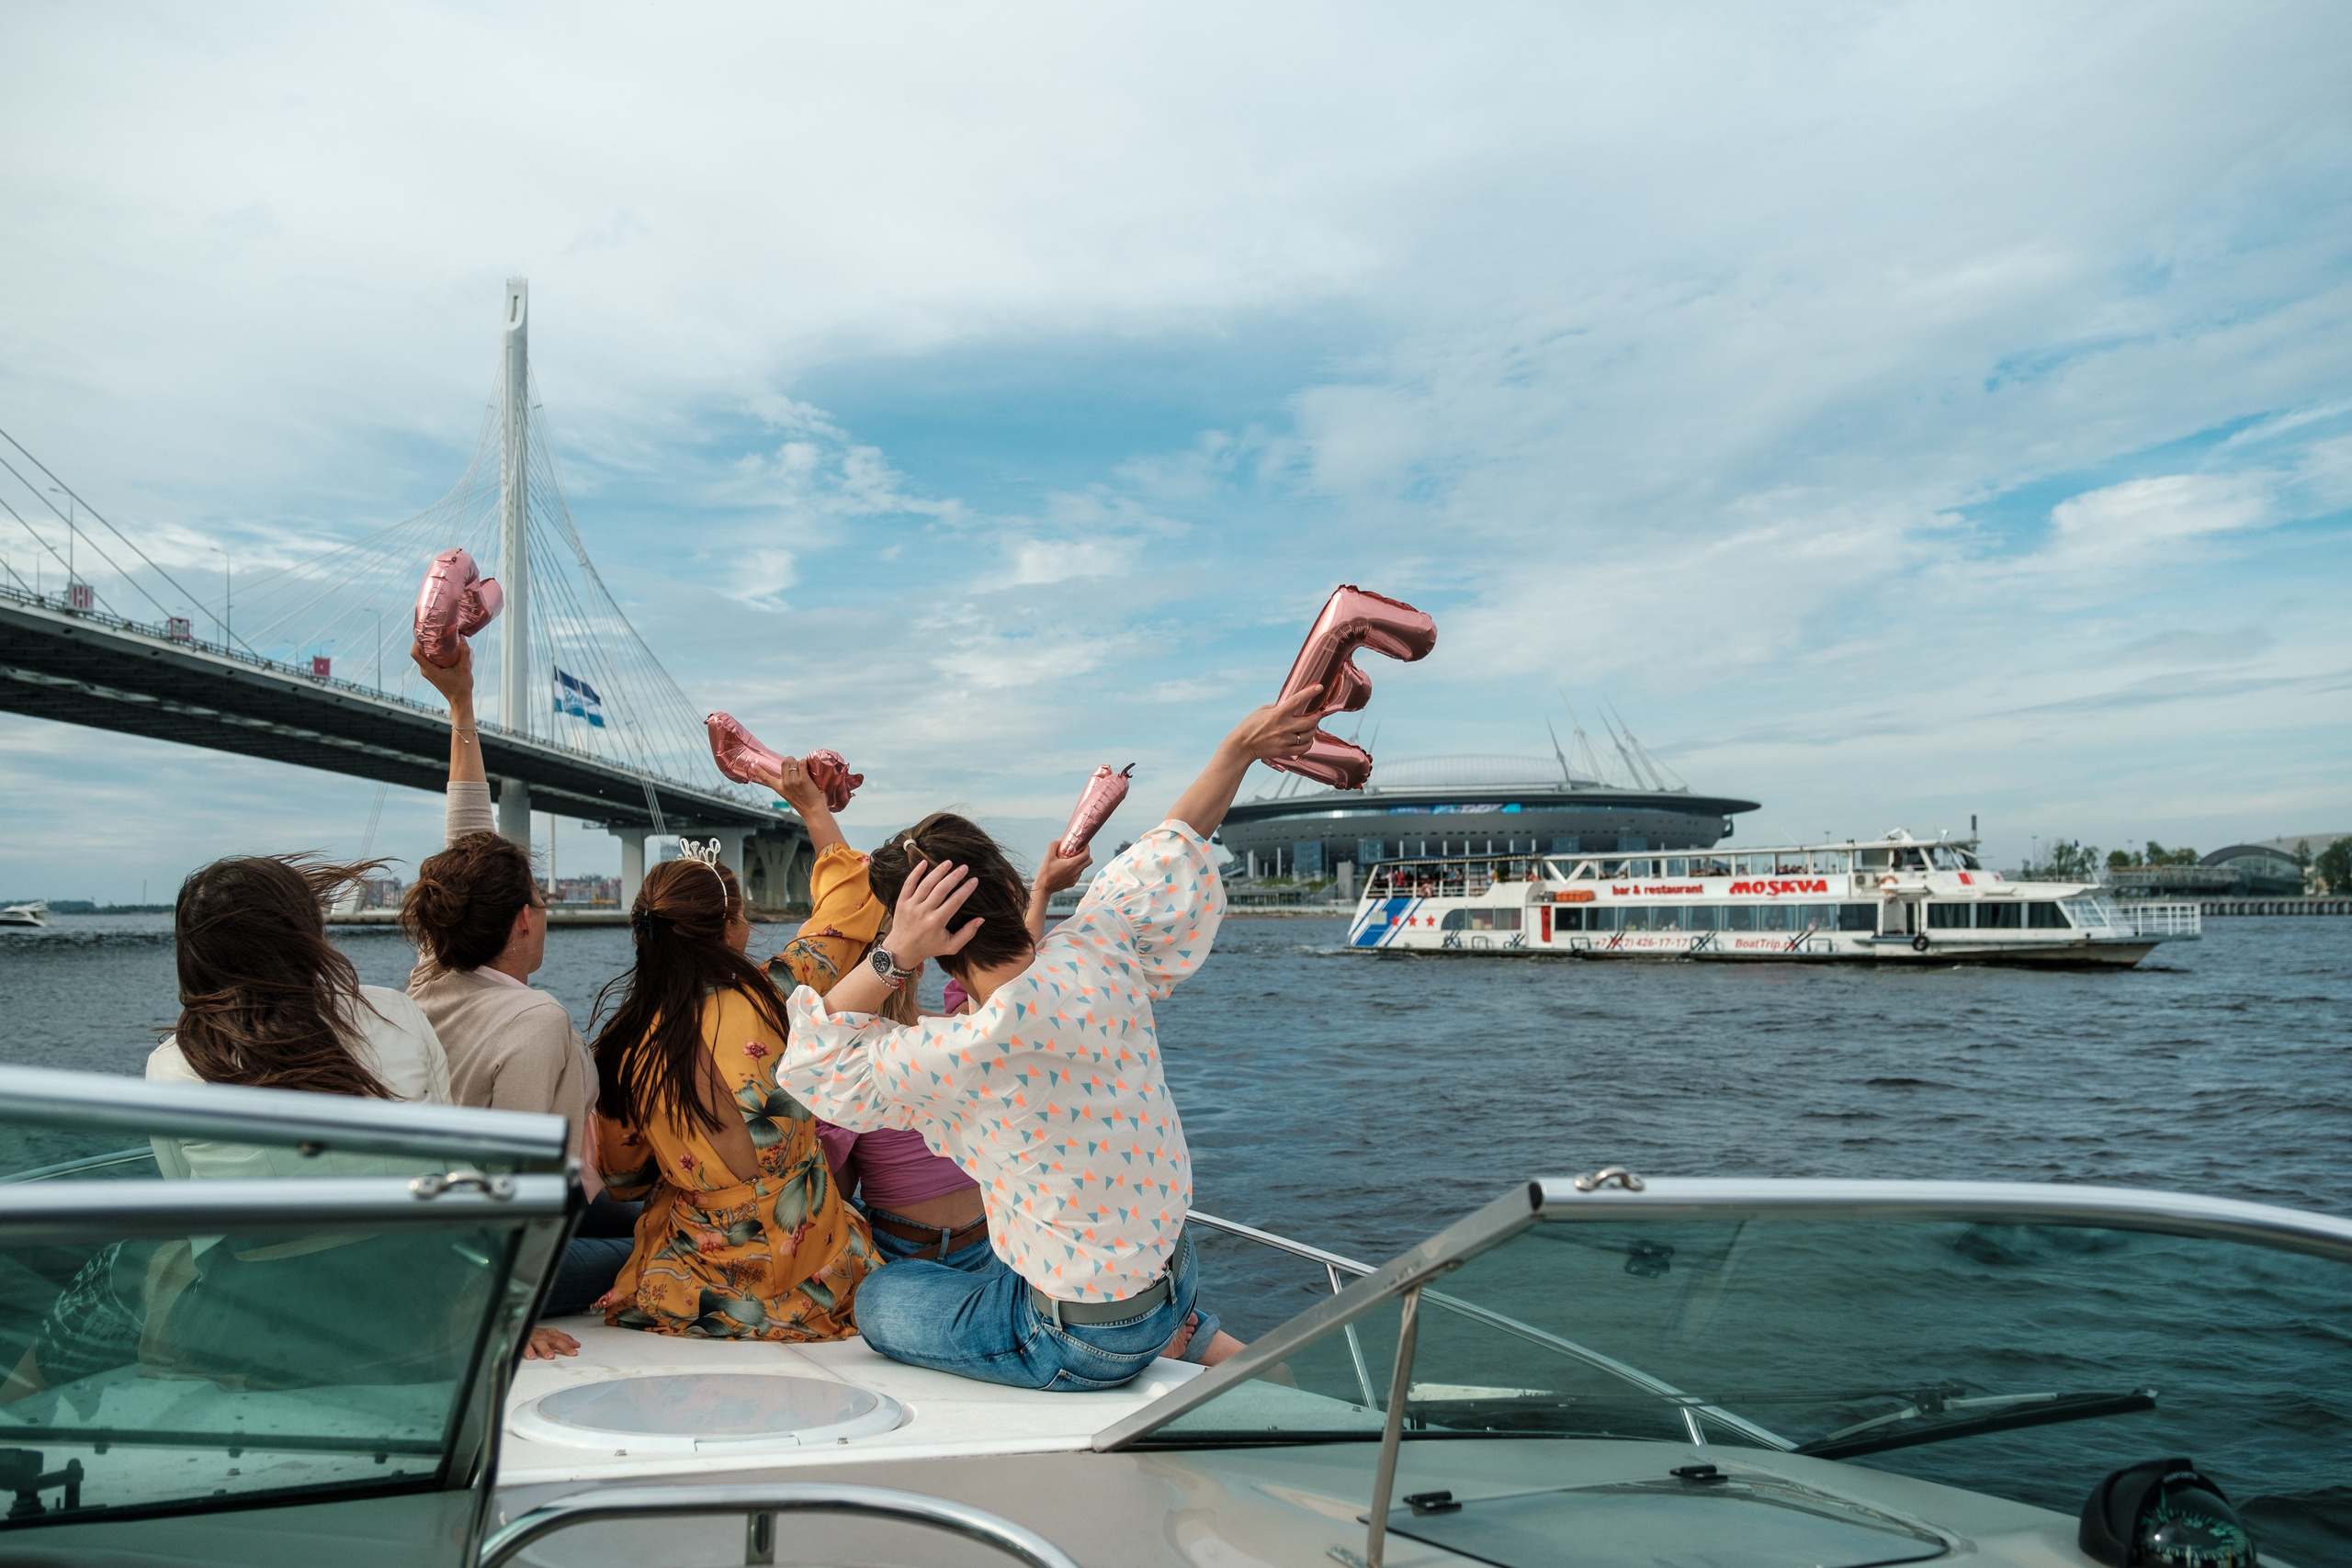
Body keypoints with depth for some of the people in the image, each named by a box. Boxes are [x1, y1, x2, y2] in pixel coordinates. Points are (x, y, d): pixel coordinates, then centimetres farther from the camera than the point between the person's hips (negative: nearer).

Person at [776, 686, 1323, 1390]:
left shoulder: (977, 1051, -31)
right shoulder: (1100, 944, -16)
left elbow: (817, 1060, -17)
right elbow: (1171, 847, 1)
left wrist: (893, 958, -27)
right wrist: (1241, 746, 11)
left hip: (1080, 1348, -7)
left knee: (879, 1298, 16)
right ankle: (1191, 1336, 22)